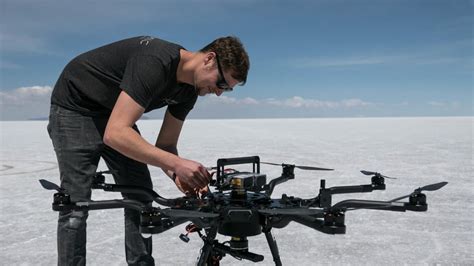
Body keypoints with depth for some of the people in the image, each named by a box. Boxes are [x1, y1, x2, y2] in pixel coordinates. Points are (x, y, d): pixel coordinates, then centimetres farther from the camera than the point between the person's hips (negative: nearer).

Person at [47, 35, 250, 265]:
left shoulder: (189, 90, -8)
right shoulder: (156, 62, -35)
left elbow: (165, 145, -3)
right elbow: (115, 134, -42)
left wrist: (178, 175, -23)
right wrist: (177, 164, -45)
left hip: (112, 114, 7)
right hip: (75, 107, -7)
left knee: (140, 196, 1)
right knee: (76, 208, -11)